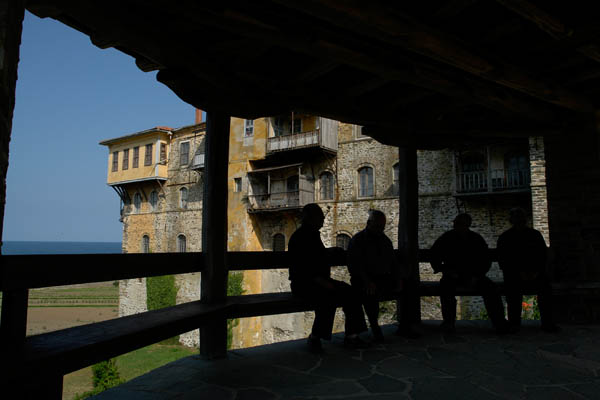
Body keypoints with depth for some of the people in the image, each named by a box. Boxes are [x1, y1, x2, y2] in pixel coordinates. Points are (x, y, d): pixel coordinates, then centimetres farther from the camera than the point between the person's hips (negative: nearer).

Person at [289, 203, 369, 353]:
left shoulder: (315, 235, 16)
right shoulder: (299, 238, -11)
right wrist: (321, 281, -24)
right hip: (302, 283, -9)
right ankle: (315, 338, -19)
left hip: (320, 281, 9)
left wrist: (326, 279, 9)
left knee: (350, 293, -10)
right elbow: (302, 269, -19)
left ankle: (351, 336, -8)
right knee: (328, 297, -34)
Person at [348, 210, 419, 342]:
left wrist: (398, 279, -3)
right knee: (371, 293, -37)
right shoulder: (357, 240, -1)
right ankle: (375, 328, -17)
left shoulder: (385, 240, 17)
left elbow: (394, 262, 17)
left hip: (384, 278, 5)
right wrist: (367, 281, -25)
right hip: (364, 280, -5)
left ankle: (404, 326, -2)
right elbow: (354, 266, -11)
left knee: (407, 289, -18)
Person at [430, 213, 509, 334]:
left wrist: (476, 276, -8)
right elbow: (434, 259, 3)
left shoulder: (476, 239, 2)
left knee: (490, 287, -24)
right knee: (446, 284, -34)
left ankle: (499, 322, -18)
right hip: (452, 275, -1)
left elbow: (486, 261, 7)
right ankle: (448, 322, -29)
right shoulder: (446, 239, -2)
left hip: (473, 275, 2)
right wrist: (446, 270, -13)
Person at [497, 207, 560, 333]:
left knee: (545, 285, -28)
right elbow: (503, 261, -2)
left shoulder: (535, 235, 12)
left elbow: (543, 255, 9)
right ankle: (514, 322, -27)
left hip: (534, 273, 2)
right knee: (514, 285, -34)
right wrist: (519, 272, -14)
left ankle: (547, 322, -22)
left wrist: (536, 271, -8)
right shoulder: (505, 238, 5)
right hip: (513, 274, -2)